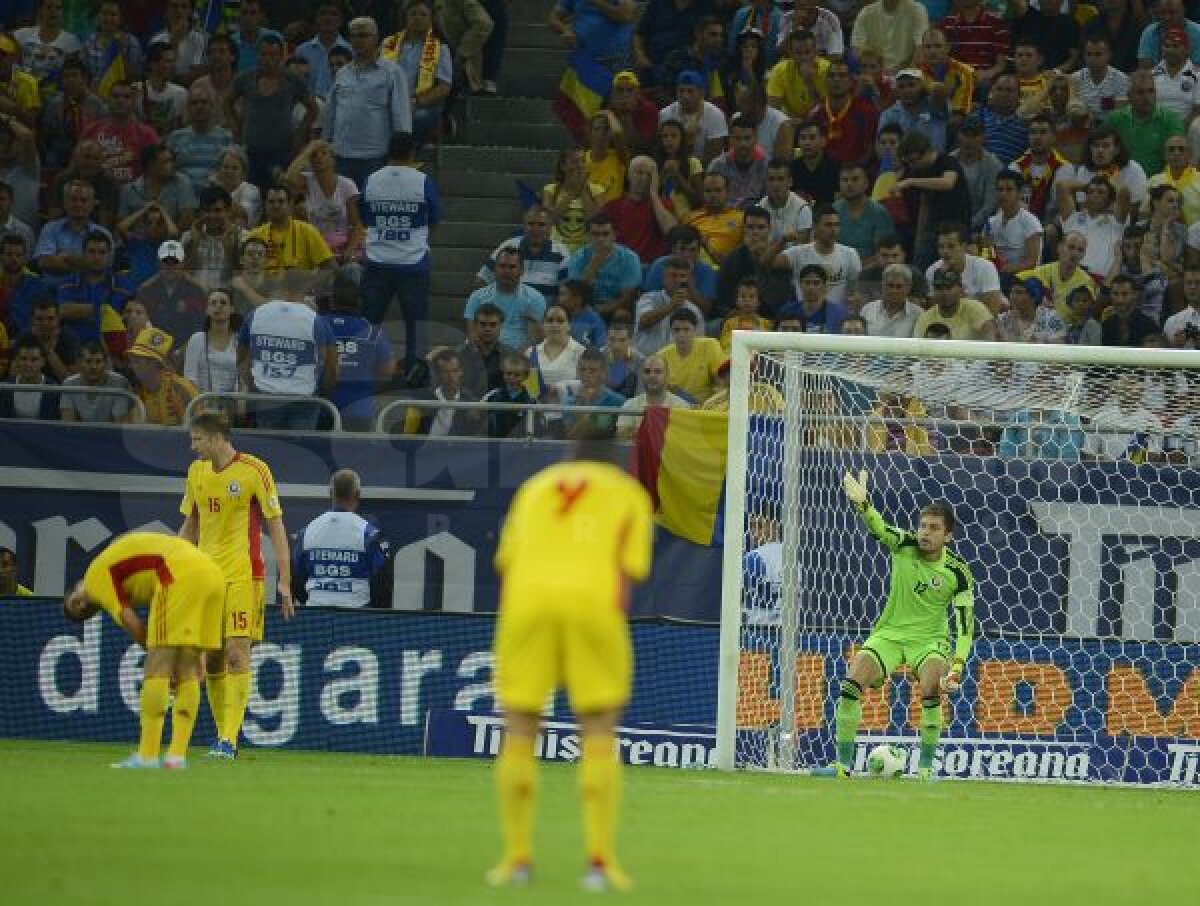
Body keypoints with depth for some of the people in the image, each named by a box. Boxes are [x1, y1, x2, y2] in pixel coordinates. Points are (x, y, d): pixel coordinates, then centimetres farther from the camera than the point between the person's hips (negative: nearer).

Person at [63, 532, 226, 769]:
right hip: (213, 574, 8)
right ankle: (177, 756, 8)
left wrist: (158, 654, 13)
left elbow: (132, 625, 2)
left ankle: (147, 756, -4)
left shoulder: (96, 575, 10)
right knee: (187, 671, 11)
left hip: (182, 575, -8)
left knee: (157, 668, -3)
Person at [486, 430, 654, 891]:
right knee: (599, 737, 6)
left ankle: (516, 858, 8)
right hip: (593, 604, -1)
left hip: (528, 601, 1)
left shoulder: (534, 487, 27)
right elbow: (627, 574, 8)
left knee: (519, 734, 11)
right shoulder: (632, 495, 20)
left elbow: (507, 564, 19)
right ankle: (600, 862, -4)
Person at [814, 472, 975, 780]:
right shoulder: (904, 544, -8)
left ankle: (926, 767, -16)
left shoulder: (959, 574, -12)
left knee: (932, 692, -29)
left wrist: (957, 668, -27)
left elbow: (965, 624, -14)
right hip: (889, 633, 2)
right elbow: (878, 527, -28)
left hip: (930, 639, -2)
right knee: (850, 685, -17)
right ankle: (843, 765, -8)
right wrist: (861, 503, -51)